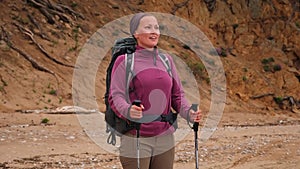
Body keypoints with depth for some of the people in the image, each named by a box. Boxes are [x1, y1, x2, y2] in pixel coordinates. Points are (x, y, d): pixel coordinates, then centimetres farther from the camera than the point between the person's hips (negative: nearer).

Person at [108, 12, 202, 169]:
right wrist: (128, 110, -32)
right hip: (135, 141, -5)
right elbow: (115, 96, -12)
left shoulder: (166, 60, 12)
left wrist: (188, 113, -7)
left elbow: (177, 94, 12)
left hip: (165, 139, 5)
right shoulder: (124, 61, -3)